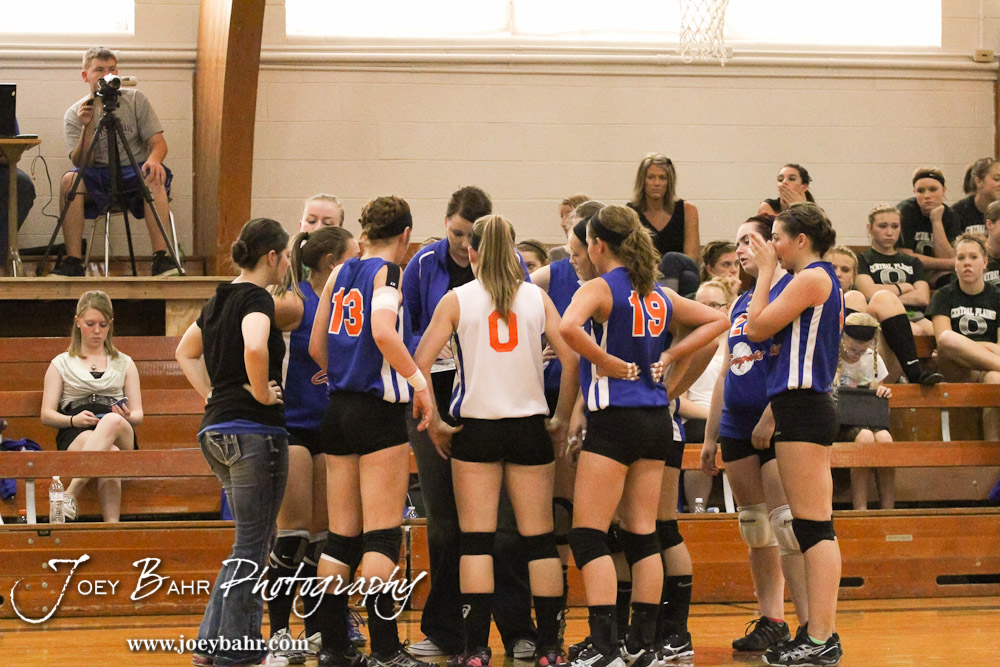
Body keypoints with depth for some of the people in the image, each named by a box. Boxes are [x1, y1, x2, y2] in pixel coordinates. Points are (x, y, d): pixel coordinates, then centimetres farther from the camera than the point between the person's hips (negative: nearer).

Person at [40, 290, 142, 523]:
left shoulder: (124, 363, 25)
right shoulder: (61, 364, 21)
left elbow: (138, 414, 17)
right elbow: (47, 415, 11)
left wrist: (127, 416, -10)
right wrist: (74, 420, -12)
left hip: (120, 435, 1)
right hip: (75, 436, -1)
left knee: (113, 421, -40)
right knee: (108, 454, -40)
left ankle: (70, 494, -50)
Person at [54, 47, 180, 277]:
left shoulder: (135, 100, 6)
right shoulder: (74, 115, 4)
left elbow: (158, 142, 1)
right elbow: (80, 163, -6)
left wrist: (153, 159, -23)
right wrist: (87, 127, -22)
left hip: (135, 172, 0)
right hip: (99, 178, 0)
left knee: (155, 178, -34)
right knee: (70, 179, -31)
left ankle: (161, 257, -37)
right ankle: (73, 262, -29)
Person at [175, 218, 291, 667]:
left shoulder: (221, 298, 14)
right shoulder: (257, 298, -12)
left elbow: (185, 350, 28)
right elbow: (254, 348, -33)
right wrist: (261, 393, -17)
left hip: (217, 429, 9)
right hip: (254, 430, -9)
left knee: (252, 542, 17)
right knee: (252, 546, -1)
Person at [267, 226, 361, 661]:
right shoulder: (294, 302, -14)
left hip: (328, 426, 7)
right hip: (290, 425, -7)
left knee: (323, 532, 9)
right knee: (294, 528, -8)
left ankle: (318, 627, 18)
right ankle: (278, 631, -2)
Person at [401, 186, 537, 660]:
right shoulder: (425, 264, 2)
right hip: (436, 402, 2)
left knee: (503, 518, -6)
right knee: (443, 522, 7)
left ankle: (518, 630, 1)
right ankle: (445, 633, 14)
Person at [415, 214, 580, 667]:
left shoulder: (457, 300, 0)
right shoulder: (537, 297, 4)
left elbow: (421, 363, -7)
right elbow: (571, 360, -2)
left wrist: (434, 422, 0)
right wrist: (562, 420, 7)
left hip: (475, 426, -1)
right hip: (529, 425, 1)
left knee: (476, 539, 1)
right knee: (540, 537, 5)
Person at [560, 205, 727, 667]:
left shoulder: (600, 287, -8)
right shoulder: (658, 295, 12)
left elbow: (568, 328, -28)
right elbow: (716, 321, 19)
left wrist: (610, 364, -15)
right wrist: (668, 357, 10)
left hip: (614, 420, -7)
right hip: (656, 420, 7)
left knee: (588, 535, -4)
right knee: (642, 536, 11)